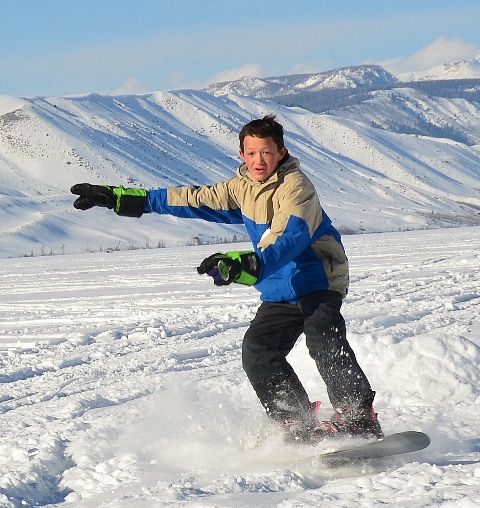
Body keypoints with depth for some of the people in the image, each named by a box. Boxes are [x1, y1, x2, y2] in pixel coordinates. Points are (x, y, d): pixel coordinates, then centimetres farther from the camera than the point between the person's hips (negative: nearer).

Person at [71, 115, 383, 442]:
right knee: (257, 353, -9)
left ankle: (360, 419, -25)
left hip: (319, 282, -7)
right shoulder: (243, 188, 9)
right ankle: (302, 425, -4)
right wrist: (120, 198, 15)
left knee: (324, 341, -29)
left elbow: (292, 238, -32)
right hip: (280, 293, 7)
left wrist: (248, 265, -50)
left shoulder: (295, 186, -16)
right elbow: (195, 200, 16)